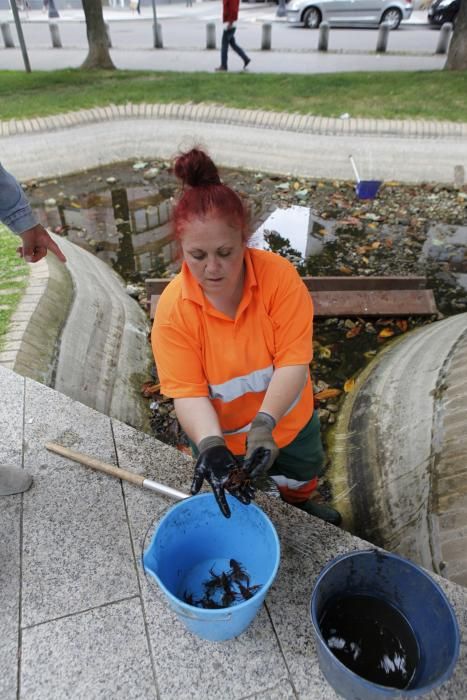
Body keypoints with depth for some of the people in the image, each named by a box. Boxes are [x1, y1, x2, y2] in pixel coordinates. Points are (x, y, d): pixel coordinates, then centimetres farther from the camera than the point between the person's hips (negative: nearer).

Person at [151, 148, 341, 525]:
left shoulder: (279, 275, -27)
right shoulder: (173, 308, -27)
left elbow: (293, 360, -28)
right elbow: (187, 391, -25)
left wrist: (265, 423, -41)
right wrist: (211, 446, -42)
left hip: (287, 418, 2)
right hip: (218, 433, -1)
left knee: (302, 476, 33)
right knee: (232, 504, 27)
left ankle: (300, 505, 70)